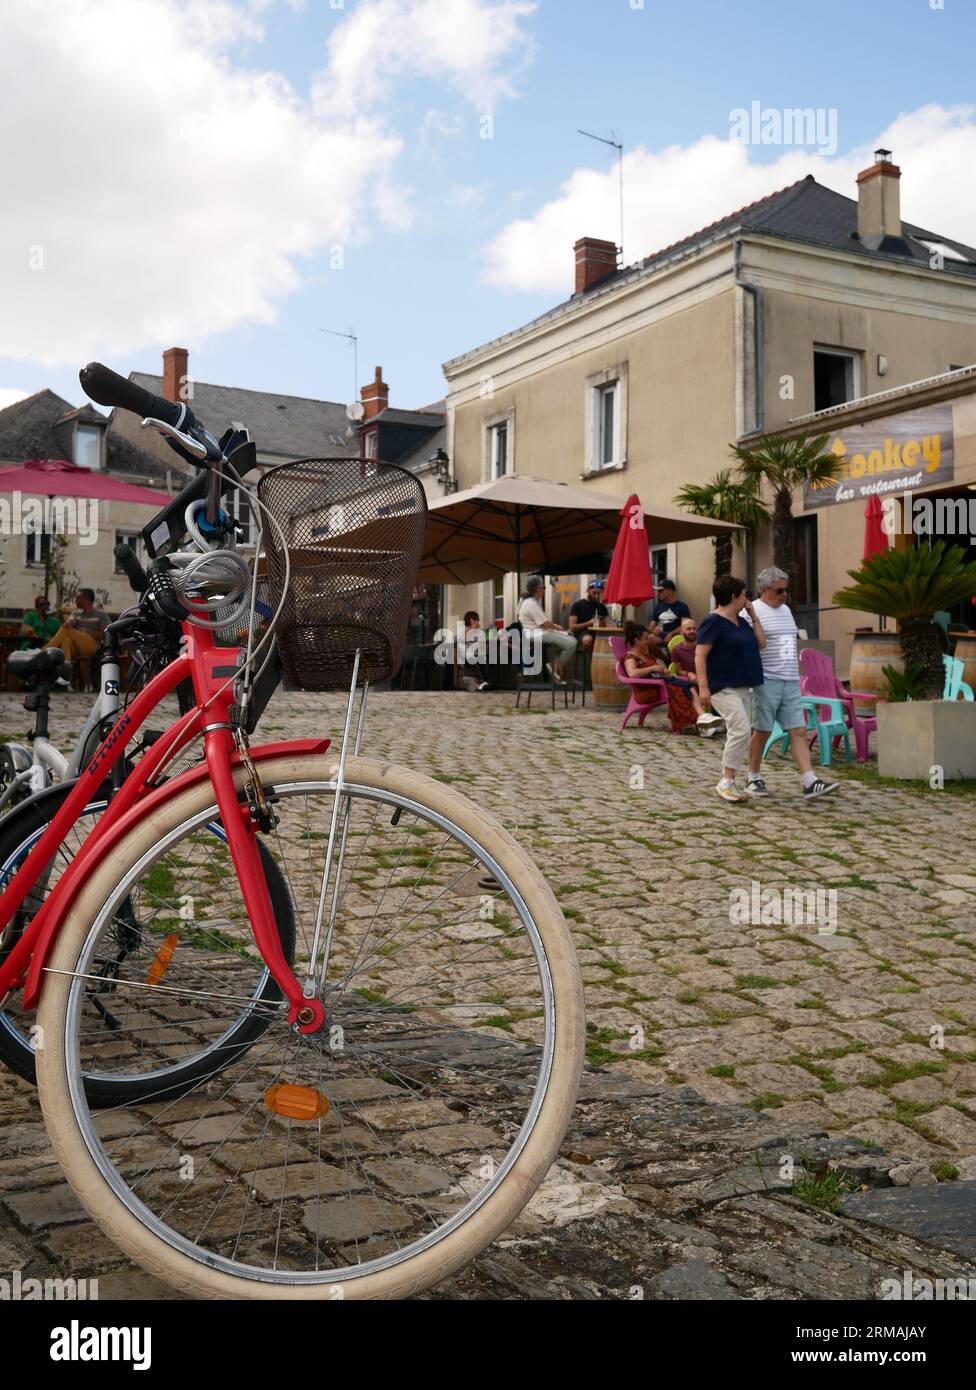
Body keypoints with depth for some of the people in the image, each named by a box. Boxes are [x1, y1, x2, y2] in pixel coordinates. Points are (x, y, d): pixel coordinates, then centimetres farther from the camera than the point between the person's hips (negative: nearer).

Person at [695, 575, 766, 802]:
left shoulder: (740, 622, 15)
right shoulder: (713, 621, -12)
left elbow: (761, 643, 17)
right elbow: (700, 655, -15)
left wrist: (754, 616, 10)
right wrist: (703, 687, -23)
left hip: (742, 687, 10)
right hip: (723, 687, -10)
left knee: (738, 733, 10)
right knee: (741, 730, -20)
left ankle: (728, 783, 16)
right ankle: (726, 782, -13)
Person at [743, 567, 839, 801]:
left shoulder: (785, 610, 18)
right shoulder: (754, 611, -7)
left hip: (790, 682, 7)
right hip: (766, 682, -7)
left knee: (799, 731, 0)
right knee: (762, 731, 1)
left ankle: (810, 782, -4)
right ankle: (753, 778, 15)